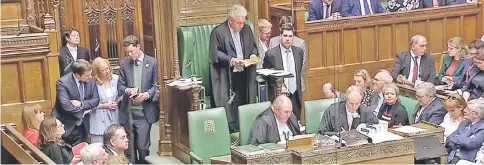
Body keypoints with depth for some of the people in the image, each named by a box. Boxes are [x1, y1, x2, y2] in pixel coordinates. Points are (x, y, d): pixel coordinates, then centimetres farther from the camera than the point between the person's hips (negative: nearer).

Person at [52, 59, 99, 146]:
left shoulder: (91, 81, -2)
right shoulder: (62, 82, -18)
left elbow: (96, 100, 1)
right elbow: (66, 106, -25)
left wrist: (81, 104, -17)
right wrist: (84, 109, -14)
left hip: (82, 125, 5)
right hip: (66, 126, -4)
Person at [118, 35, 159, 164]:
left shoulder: (152, 62, -1)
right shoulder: (124, 63, 7)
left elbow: (156, 85, 0)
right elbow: (120, 86, 9)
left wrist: (147, 94, -18)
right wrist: (128, 90, -13)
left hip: (144, 112, -3)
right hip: (128, 112, 3)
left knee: (143, 147, -4)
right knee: (129, 147, 7)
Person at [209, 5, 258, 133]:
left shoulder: (246, 29, 8)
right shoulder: (218, 32, -9)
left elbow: (253, 46, 20)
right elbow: (214, 54, -12)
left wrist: (253, 54, -2)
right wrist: (230, 60, -23)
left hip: (244, 75, 5)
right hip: (226, 77, -5)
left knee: (243, 104, 8)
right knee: (230, 108, -6)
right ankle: (233, 132, -1)